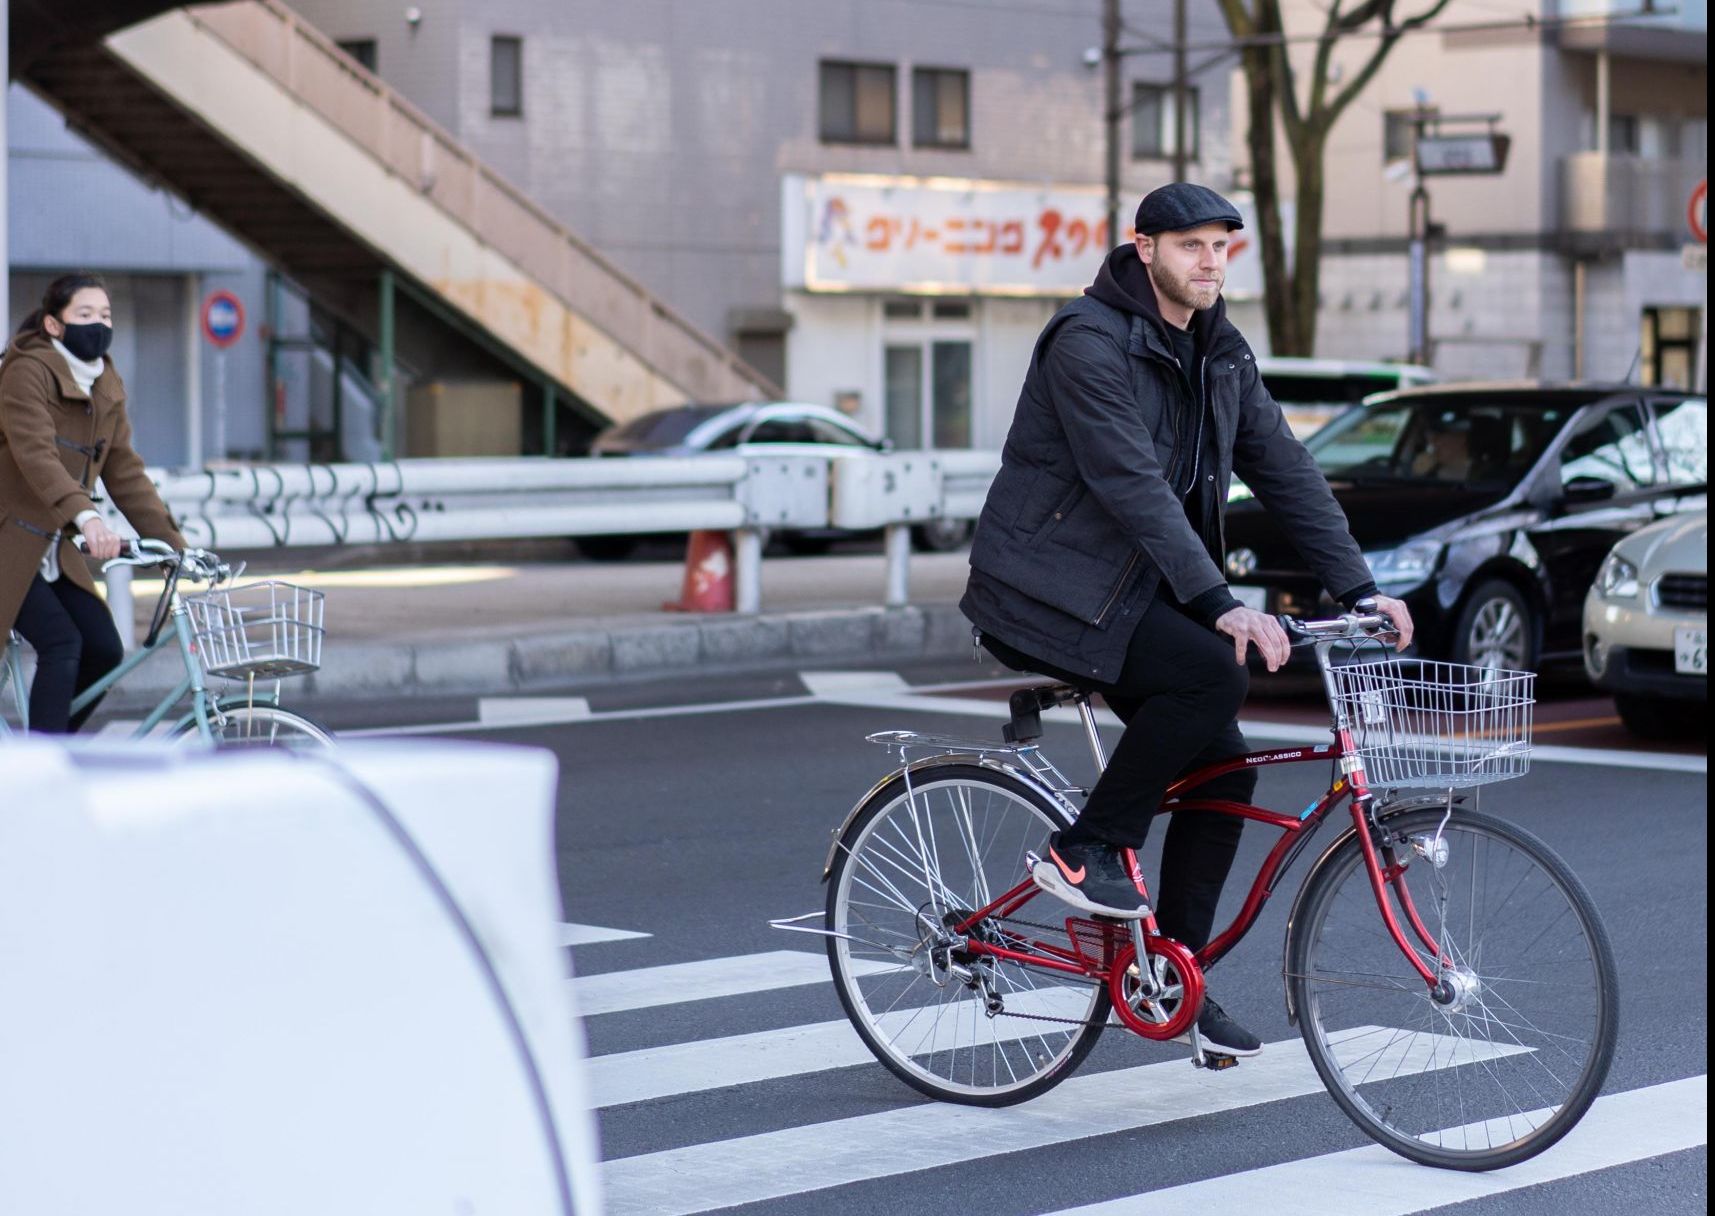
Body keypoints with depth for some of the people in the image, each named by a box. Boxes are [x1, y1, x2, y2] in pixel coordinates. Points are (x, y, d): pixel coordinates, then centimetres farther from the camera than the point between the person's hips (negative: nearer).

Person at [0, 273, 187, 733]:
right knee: (61, 643, -20)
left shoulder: (107, 388, 7)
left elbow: (125, 473, 8)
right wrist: (85, 517, -46)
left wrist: (174, 544, 0)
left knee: (104, 651, -3)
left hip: (52, 549, 8)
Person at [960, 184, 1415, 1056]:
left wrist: (1357, 588, -3)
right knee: (1210, 674, -28)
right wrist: (1218, 605, -33)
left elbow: (1284, 469, 7)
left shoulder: (1219, 355, 9)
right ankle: (1087, 850, -13)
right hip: (1048, 594, -8)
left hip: (1134, 591, 8)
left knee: (1223, 772, -1)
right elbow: (1133, 485, -27)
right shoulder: (1091, 342, -18)